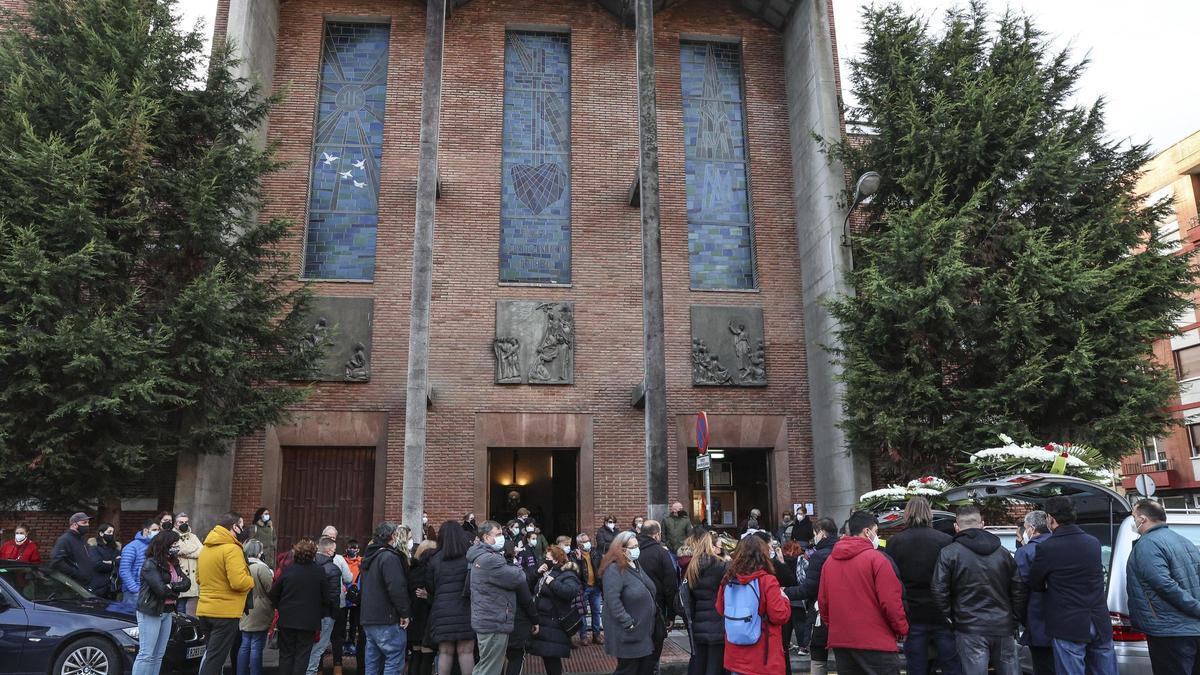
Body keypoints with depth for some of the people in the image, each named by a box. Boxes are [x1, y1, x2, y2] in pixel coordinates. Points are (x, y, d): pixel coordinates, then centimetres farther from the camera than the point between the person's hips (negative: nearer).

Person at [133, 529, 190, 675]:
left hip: (167, 612, 7)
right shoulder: (150, 564, -12)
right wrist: (177, 587, -3)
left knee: (158, 655, 10)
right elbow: (161, 589, -19)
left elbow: (187, 583, 4)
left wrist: (171, 586, -13)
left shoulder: (173, 563, 10)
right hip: (150, 612, -7)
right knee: (146, 655, -6)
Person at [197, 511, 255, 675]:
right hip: (225, 613, -9)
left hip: (205, 610, 9)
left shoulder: (206, 548, 10)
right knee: (215, 659, -3)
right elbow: (239, 582, -24)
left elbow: (199, 578, 19)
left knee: (210, 655, 21)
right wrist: (252, 581, -5)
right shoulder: (232, 549, -18)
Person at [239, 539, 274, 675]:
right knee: (256, 647, -1)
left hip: (246, 614, 8)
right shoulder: (260, 567, -18)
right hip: (259, 614, -8)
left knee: (245, 645, 15)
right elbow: (271, 589, -15)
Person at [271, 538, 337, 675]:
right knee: (302, 655, 6)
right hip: (309, 621, -1)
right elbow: (329, 597, -7)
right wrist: (322, 613, 10)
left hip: (286, 620, 2)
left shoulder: (287, 571, -4)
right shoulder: (320, 572, -9)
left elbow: (273, 595, 0)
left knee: (286, 654, 13)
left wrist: (280, 608, 16)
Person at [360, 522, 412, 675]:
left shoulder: (369, 557, 16)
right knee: (394, 662, -4)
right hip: (387, 621, -9)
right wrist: (404, 613, -14)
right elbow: (397, 588, -22)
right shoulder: (389, 557, -14)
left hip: (368, 619, 9)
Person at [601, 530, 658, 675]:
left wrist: (655, 614, 16)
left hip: (646, 630, 9)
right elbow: (613, 600, -26)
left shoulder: (635, 565, 10)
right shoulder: (614, 569, -19)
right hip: (630, 632, -9)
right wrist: (628, 623, -25)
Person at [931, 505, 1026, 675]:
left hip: (970, 630, -4)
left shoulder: (949, 553, -5)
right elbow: (1019, 589, 9)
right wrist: (1015, 619, 15)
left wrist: (950, 618, 1)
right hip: (1003, 628, 4)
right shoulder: (1003, 552, 9)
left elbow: (939, 591, -10)